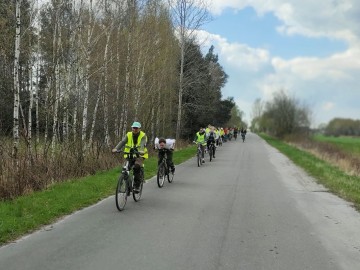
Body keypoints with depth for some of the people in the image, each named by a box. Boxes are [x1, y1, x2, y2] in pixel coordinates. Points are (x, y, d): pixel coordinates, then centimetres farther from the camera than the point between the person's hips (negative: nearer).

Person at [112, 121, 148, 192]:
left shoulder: (143, 136, -6)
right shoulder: (128, 135, 2)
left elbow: (143, 144, -25)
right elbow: (122, 142, -14)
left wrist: (140, 151, -47)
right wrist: (116, 149, -33)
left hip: (139, 155, -3)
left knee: (137, 166, -30)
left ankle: (136, 186, -18)